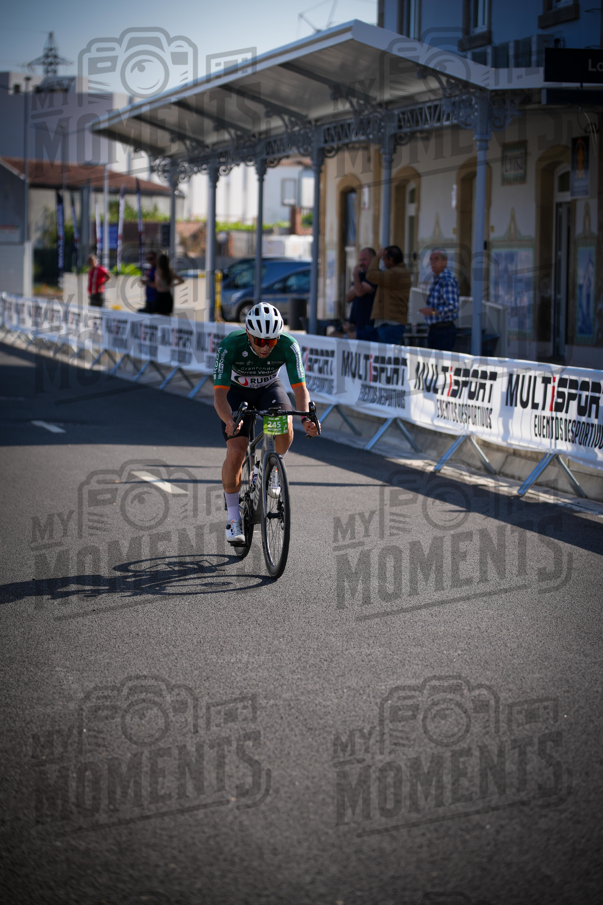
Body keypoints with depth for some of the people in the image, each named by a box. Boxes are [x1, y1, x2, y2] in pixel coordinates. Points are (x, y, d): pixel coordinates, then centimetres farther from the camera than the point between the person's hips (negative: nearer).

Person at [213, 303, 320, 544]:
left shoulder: (288, 346, -30)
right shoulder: (230, 346, -34)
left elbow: (300, 388, -29)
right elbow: (219, 393, -35)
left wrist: (305, 417, -50)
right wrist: (230, 422, -54)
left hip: (269, 389, 1)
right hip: (237, 391, -1)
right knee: (235, 454, -18)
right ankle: (233, 517, 1)